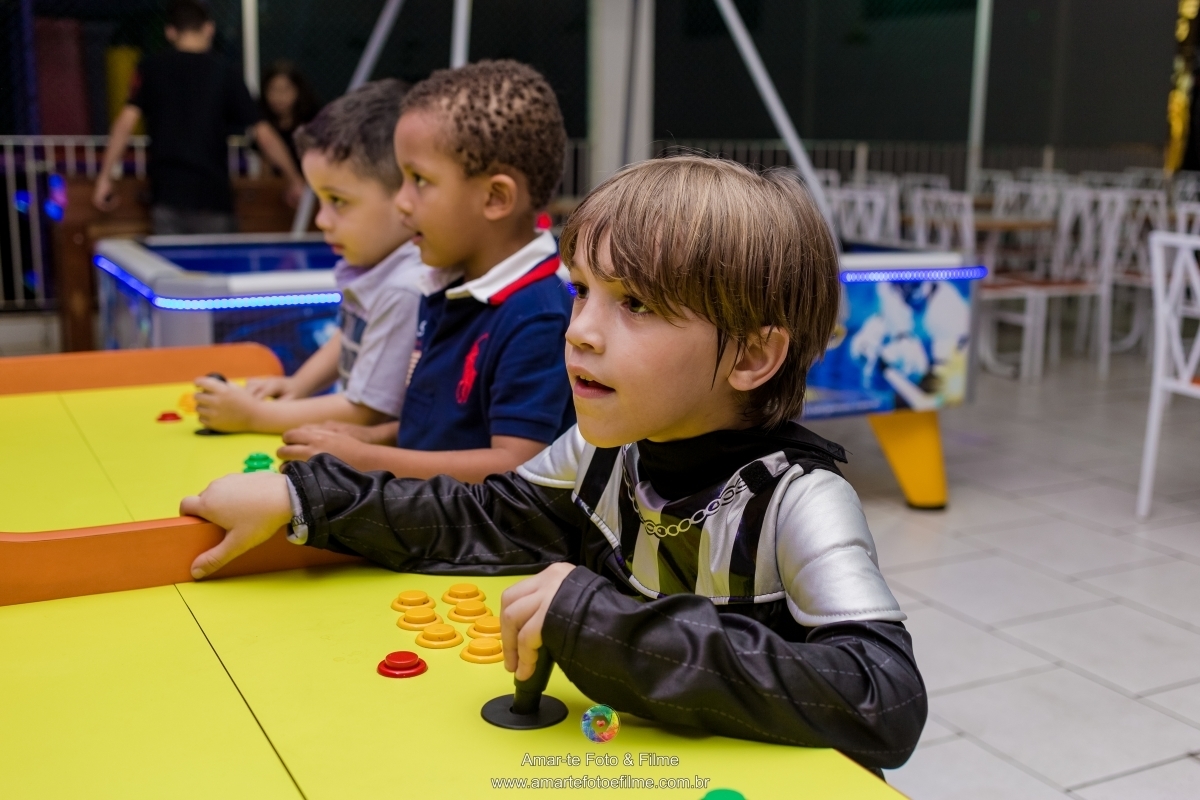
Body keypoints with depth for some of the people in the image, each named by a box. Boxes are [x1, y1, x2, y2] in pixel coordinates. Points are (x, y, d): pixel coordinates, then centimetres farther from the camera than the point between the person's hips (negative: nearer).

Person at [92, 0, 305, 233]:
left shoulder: (151, 67, 5)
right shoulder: (224, 73, 3)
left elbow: (125, 123, -3)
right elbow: (264, 134, 1)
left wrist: (105, 176, 2)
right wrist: (295, 180, 9)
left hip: (166, 196, 1)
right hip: (212, 196, -1)